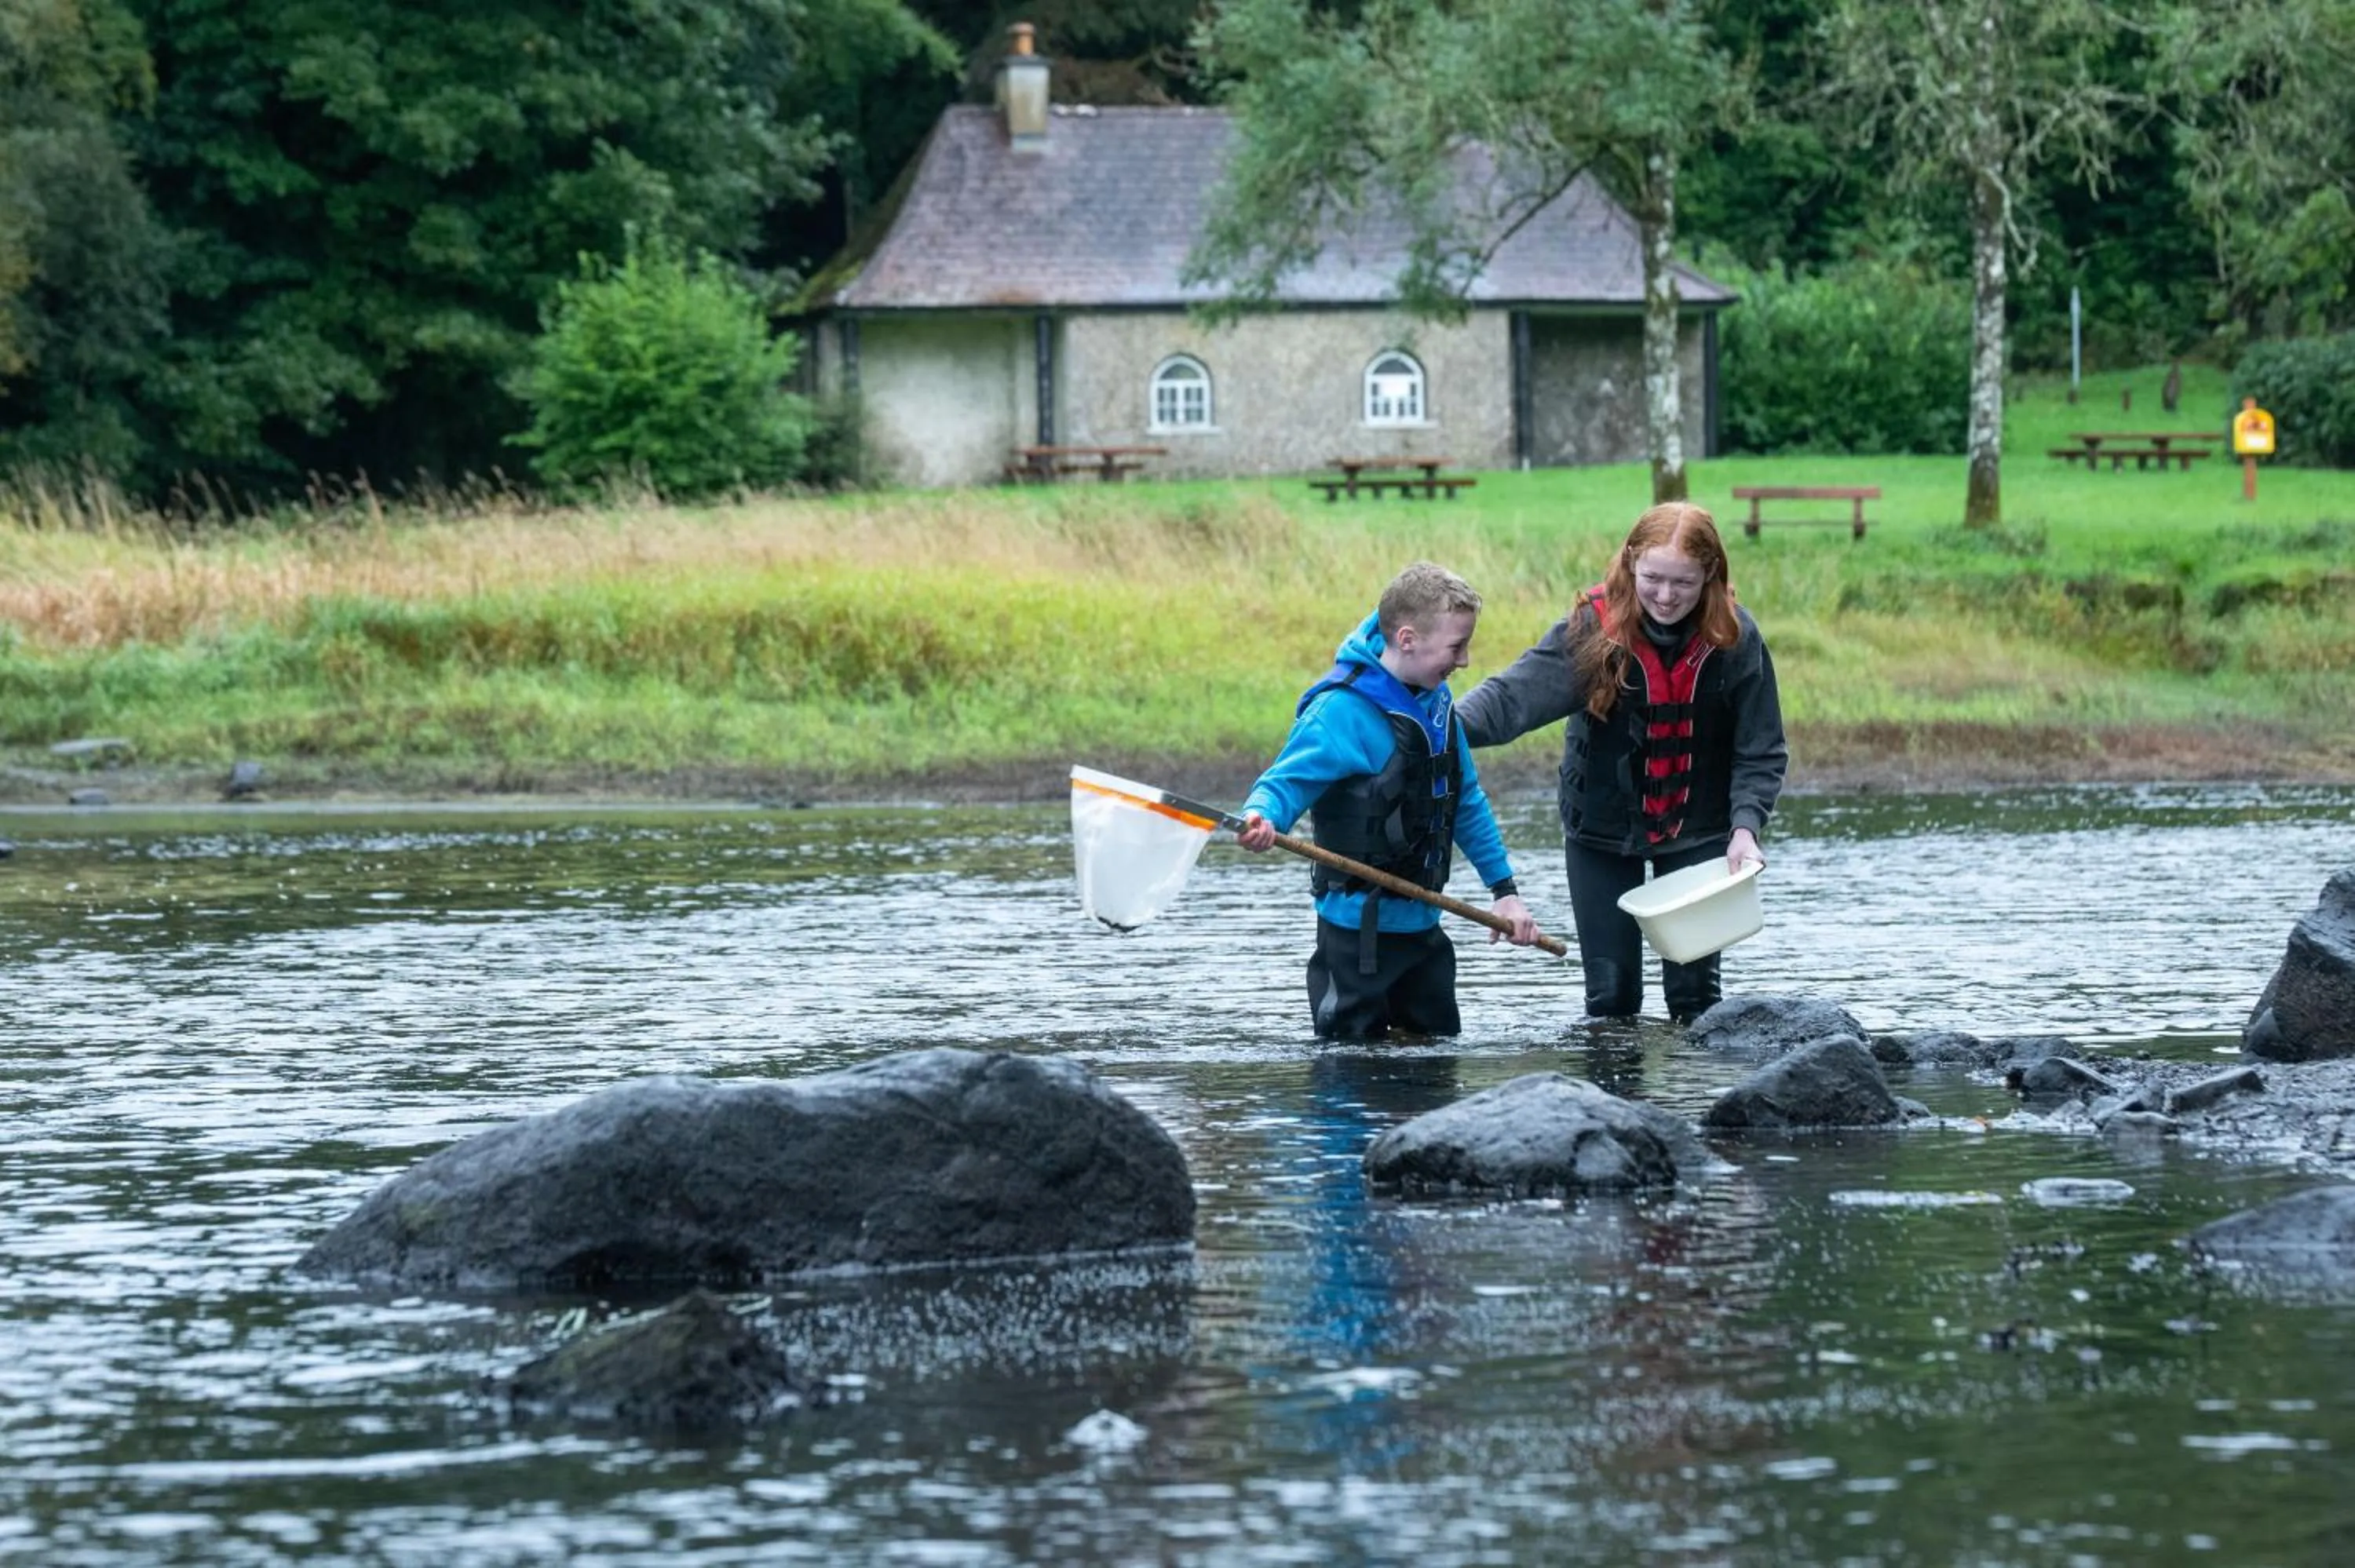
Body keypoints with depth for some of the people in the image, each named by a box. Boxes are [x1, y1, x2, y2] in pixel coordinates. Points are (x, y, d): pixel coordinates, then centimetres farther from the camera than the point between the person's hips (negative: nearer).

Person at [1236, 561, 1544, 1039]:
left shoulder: (1436, 701, 7)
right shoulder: (1343, 709, -18)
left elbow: (1467, 803, 17)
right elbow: (1285, 783, -22)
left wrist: (1505, 889, 17)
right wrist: (1260, 818, -45)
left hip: (1422, 923, 8)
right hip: (1359, 930, -8)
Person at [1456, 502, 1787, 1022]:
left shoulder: (1735, 639, -13)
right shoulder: (1594, 627, -17)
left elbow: (1762, 752, -6)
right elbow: (1517, 692, -30)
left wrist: (1745, 827, -21)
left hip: (1697, 832, 0)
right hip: (1602, 829, 0)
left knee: (1694, 987, 2)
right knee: (1610, 992, 3)